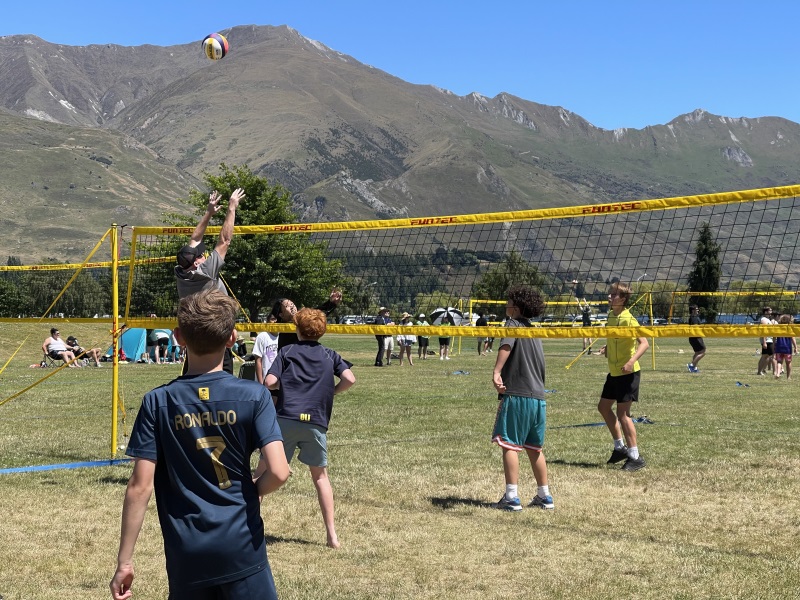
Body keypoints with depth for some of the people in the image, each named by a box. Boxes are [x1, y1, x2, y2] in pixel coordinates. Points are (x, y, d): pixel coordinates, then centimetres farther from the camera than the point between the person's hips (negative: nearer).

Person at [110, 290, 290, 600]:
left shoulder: (157, 402, -5)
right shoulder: (253, 395, -7)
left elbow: (140, 486, -7)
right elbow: (278, 472, -14)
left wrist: (124, 561, -2)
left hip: (186, 554, 1)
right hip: (242, 546, -1)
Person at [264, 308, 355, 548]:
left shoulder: (286, 352, 8)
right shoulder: (329, 355, 13)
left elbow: (270, 382, -3)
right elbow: (349, 379, -1)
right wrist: (330, 393, 16)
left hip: (286, 418, -2)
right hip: (316, 422, 2)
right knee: (320, 476, 14)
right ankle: (332, 535, 11)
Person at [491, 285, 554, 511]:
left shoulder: (513, 324, -4)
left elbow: (506, 346, -25)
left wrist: (496, 372, -36)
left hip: (516, 395, -8)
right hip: (538, 396, 8)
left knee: (510, 445, -3)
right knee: (534, 448, 15)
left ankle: (512, 497, -6)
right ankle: (544, 496, 19)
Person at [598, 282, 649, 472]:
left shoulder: (628, 319, -18)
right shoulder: (611, 316, 8)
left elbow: (644, 343, -24)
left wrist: (631, 361, -36)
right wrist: (607, 348, 4)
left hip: (627, 373, -9)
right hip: (614, 372, 9)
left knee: (622, 413, -6)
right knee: (603, 407, 15)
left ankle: (635, 457, 2)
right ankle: (620, 447, 29)